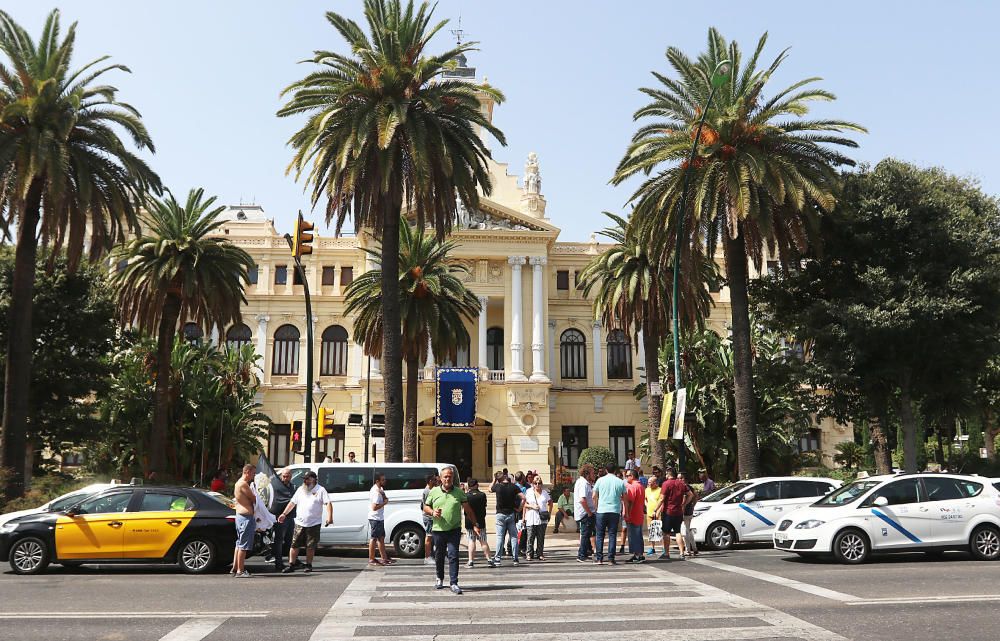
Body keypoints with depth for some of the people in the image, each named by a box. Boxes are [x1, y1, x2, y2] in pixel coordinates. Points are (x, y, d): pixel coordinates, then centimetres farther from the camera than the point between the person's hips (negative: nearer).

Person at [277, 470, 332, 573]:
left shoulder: (320, 490, -1)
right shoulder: (300, 490, 13)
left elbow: (328, 503, -10)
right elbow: (292, 503, 17)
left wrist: (329, 516, -24)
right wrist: (284, 514, 8)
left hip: (313, 524, -4)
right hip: (299, 523, 4)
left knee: (311, 546, 3)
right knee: (294, 545, 1)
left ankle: (308, 565, 14)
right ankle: (291, 565, 7)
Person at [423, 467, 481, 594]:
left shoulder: (459, 492, 4)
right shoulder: (434, 492, 5)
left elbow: (468, 510, 7)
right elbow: (425, 507, 13)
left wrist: (475, 524, 3)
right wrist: (432, 512, -8)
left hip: (454, 530, -2)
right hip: (438, 530, 2)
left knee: (453, 556, -9)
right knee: (439, 556, 13)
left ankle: (454, 583, -6)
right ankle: (440, 579, 34)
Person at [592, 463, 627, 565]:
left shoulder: (600, 480, 2)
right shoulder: (620, 482, 2)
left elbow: (594, 496, 5)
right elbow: (624, 498, 6)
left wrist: (596, 506, 18)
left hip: (601, 511, 0)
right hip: (615, 511, 0)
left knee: (600, 535, 7)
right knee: (612, 535, 5)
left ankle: (599, 558, 5)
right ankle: (611, 559, 2)